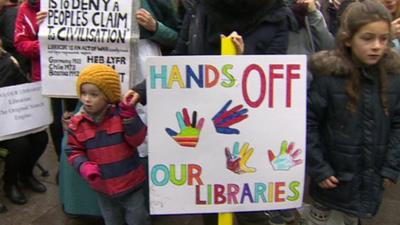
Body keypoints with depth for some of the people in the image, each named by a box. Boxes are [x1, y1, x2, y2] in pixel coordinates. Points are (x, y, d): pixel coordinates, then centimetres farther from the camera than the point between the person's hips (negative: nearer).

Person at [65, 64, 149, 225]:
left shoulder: (121, 114, -15)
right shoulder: (78, 123, -8)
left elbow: (137, 140, -20)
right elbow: (74, 151, -1)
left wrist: (131, 118, -34)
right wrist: (84, 166, -19)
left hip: (130, 182, -3)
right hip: (102, 186, 3)